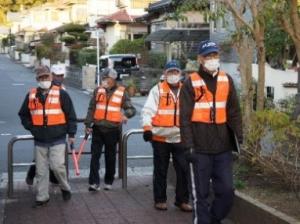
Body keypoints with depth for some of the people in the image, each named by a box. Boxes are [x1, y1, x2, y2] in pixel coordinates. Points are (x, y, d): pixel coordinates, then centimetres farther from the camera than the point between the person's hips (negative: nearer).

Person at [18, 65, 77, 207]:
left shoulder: (61, 94, -3)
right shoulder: (31, 95, 7)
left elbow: (70, 115, 0)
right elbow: (23, 114, 18)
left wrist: (71, 134, -2)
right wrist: (31, 127, 4)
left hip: (58, 139, -3)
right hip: (39, 141, 3)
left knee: (57, 166, -12)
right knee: (41, 170, 7)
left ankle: (65, 188, 15)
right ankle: (42, 197, 18)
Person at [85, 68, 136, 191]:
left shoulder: (121, 92, 0)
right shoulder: (98, 90, 6)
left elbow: (132, 109, 1)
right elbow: (91, 108, 9)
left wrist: (126, 114, -21)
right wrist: (88, 124, 3)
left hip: (112, 129, -1)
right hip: (98, 128, 1)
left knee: (110, 157, 9)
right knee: (95, 155, -3)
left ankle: (108, 182, 21)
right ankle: (94, 182, -1)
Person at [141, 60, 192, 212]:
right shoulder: (157, 90, 0)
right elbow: (148, 110, -7)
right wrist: (147, 128, -20)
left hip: (180, 138, 3)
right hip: (160, 137, -3)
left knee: (183, 170, 3)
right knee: (160, 171, 8)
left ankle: (182, 200, 15)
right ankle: (160, 200, 19)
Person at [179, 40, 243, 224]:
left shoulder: (227, 80, 9)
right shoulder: (191, 83, -2)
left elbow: (234, 112, 11)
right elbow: (185, 118, -5)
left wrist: (239, 137, 2)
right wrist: (189, 146, -11)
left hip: (223, 148, 3)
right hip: (200, 149, -3)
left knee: (227, 191, 4)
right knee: (201, 193, 4)